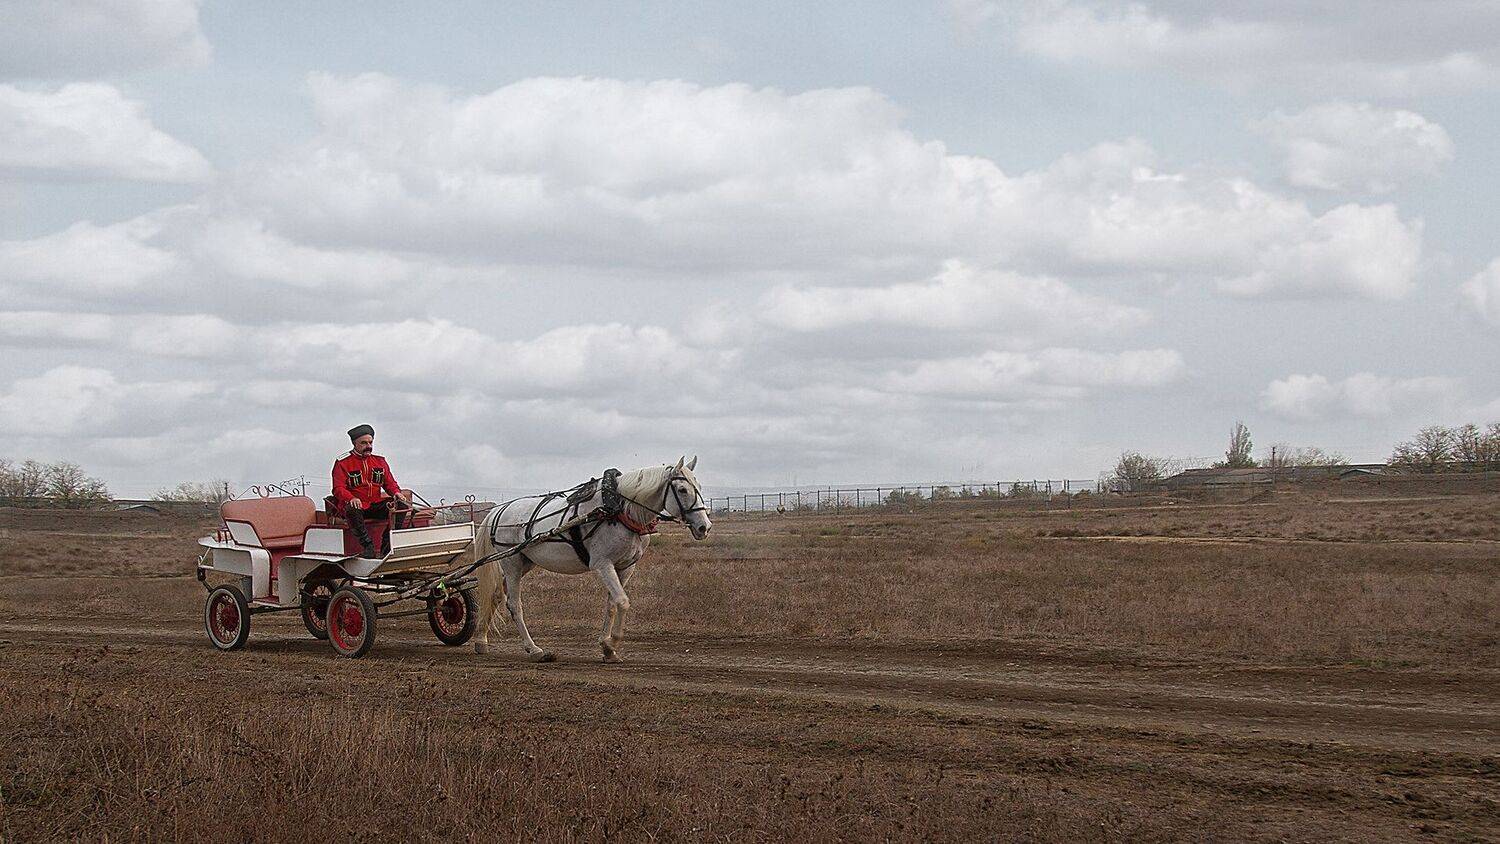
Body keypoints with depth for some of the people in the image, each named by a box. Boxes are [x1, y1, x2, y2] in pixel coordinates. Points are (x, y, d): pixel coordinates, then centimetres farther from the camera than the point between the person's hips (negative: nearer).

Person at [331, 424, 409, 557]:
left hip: (376, 505, 4)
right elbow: (338, 489, -8)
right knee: (352, 511, -40)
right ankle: (368, 545, -32)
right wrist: (351, 498, -29)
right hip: (356, 505, -4)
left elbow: (389, 483, 16)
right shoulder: (342, 463, 1)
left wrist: (396, 492, -9)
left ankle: (387, 545, -21)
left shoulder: (379, 461, 16)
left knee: (402, 505, -20)